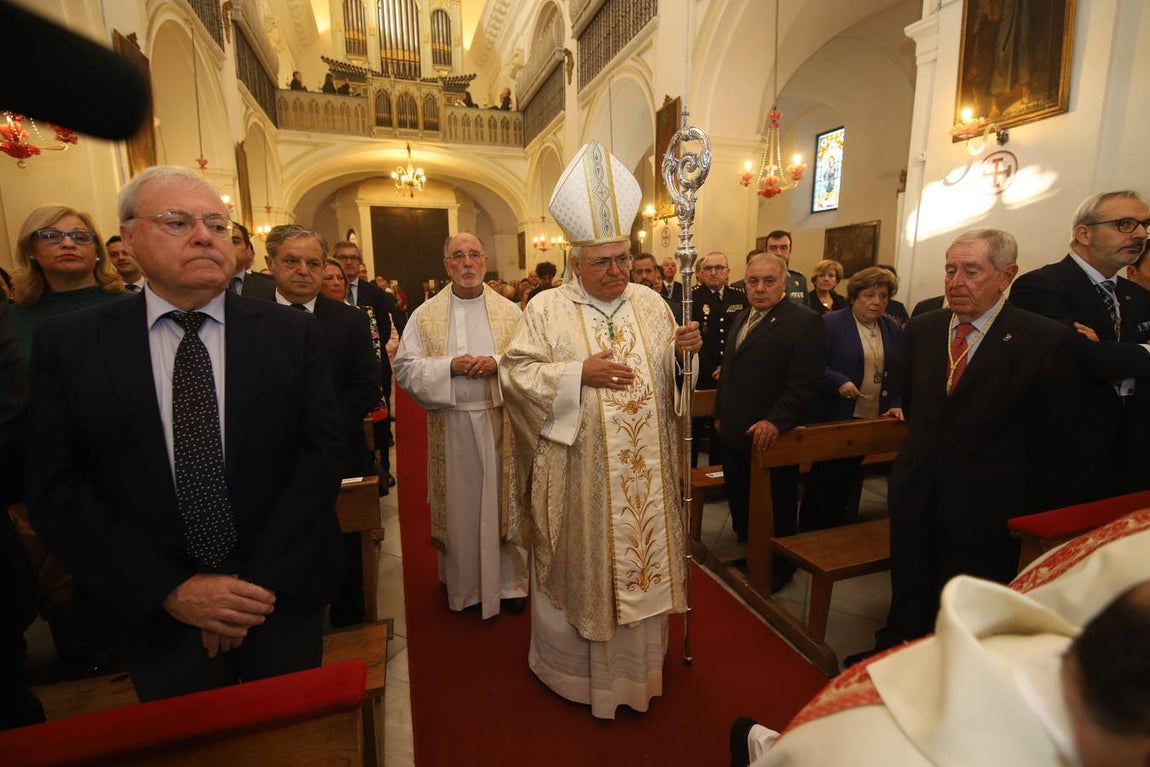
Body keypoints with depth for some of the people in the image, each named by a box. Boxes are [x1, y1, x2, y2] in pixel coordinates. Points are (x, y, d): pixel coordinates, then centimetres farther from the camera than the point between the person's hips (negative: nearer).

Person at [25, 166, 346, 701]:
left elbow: (320, 452, -8)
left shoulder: (291, 332, -5)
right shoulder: (66, 344, -3)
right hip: (153, 615, 0)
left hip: (284, 599, 1)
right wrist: (170, 591, -13)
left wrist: (265, 582, -13)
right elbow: (56, 491, -4)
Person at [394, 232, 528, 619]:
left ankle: (508, 581, 27)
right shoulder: (425, 314, 4)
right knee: (458, 504, 10)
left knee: (502, 500, 9)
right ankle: (462, 584, 29)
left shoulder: (510, 311, 4)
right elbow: (404, 368, -1)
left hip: (500, 421, 0)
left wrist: (498, 363, -17)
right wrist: (450, 366, -16)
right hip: (450, 423, 0)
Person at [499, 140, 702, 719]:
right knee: (579, 563, 11)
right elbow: (516, 372, -11)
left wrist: (686, 350, -11)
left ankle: (640, 661, 40)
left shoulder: (651, 303, 7)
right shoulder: (547, 309, -5)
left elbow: (668, 373, 10)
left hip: (643, 471, 4)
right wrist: (580, 373, -19)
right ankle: (573, 662, 37)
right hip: (578, 473, -3)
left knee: (643, 555, 15)